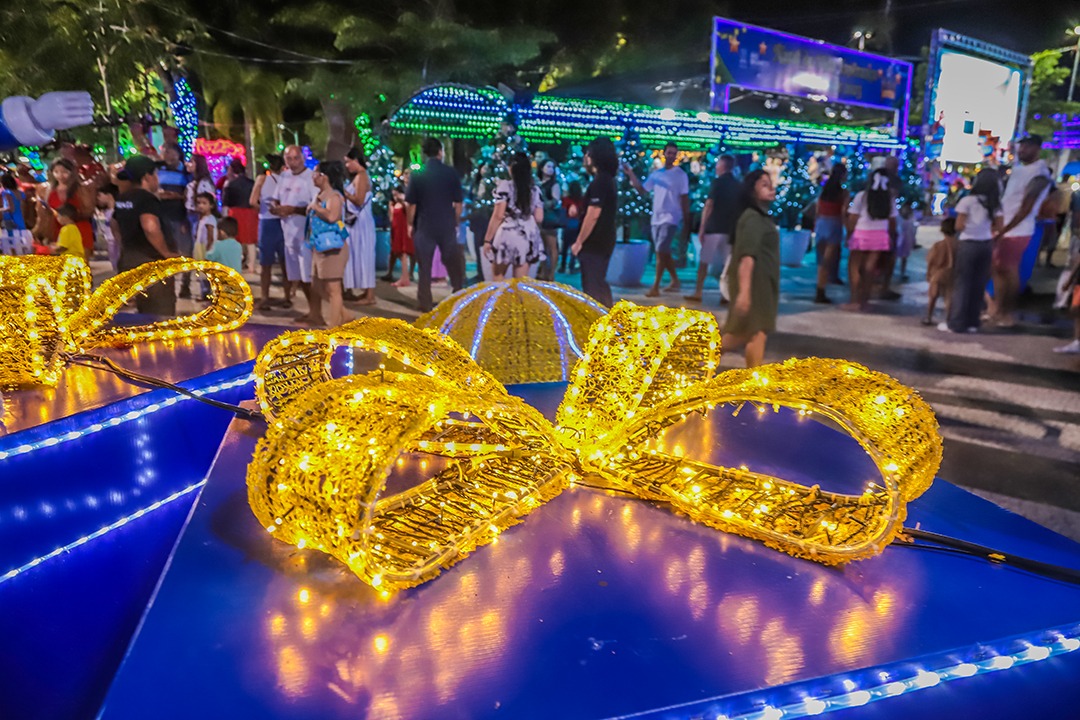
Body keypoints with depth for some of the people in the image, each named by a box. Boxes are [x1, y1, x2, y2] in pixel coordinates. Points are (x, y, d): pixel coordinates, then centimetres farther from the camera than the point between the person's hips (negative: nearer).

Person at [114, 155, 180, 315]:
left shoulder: (122, 199, 11)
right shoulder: (148, 199, -16)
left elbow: (117, 225, 27)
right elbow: (150, 227, -33)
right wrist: (166, 253, -22)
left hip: (129, 260, 9)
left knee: (145, 312, 19)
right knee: (161, 315, -3)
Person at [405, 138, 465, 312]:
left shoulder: (417, 175, -4)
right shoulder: (451, 173, -3)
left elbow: (410, 204, -3)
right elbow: (458, 202, 1)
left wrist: (411, 224, 10)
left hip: (424, 226, 0)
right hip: (447, 226, 1)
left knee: (425, 267, 6)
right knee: (453, 263, 14)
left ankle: (425, 305, 9)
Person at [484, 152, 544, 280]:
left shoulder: (505, 186, -5)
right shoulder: (535, 189, 8)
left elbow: (498, 215, -11)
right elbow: (539, 218, 6)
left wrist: (487, 239, -6)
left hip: (506, 236, -4)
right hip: (527, 238, 4)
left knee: (497, 280, 10)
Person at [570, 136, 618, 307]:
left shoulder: (599, 182, -18)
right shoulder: (608, 179, 13)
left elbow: (593, 215, -22)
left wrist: (579, 242, -17)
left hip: (595, 243, -10)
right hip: (604, 240, 10)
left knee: (591, 286, -3)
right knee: (599, 283, 17)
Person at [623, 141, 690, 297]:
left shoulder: (680, 175, -4)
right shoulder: (656, 173, 10)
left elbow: (685, 200, -4)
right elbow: (642, 190, 11)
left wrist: (686, 224, -6)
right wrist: (631, 174, 3)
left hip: (670, 219, -6)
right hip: (656, 218, 6)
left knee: (661, 252, -13)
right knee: (664, 253, 14)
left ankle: (655, 287, -12)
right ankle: (675, 280, 30)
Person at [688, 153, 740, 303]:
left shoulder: (718, 182, -6)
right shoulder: (739, 186, 9)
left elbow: (709, 205, -12)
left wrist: (702, 227, -11)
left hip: (714, 227, -4)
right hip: (731, 229, 4)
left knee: (704, 261, 3)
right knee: (727, 263, 7)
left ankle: (698, 293, 3)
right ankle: (725, 295, 5)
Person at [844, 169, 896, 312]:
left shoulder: (862, 195, -7)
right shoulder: (889, 198, 4)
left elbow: (852, 218, -7)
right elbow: (892, 221, 8)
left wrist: (849, 234, 3)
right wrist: (891, 236, 19)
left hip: (862, 235, -3)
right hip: (880, 236, 4)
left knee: (854, 267, 4)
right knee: (869, 268, 8)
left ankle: (855, 300, -2)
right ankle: (864, 300, 12)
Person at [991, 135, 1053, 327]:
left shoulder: (1040, 174, -14)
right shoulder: (1018, 169, 13)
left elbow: (1026, 209, -18)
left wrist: (1002, 231, -20)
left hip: (1017, 232, -8)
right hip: (1003, 228, 8)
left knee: (1010, 272, -2)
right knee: (996, 269, 13)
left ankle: (1008, 313, 8)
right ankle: (997, 308, 24)